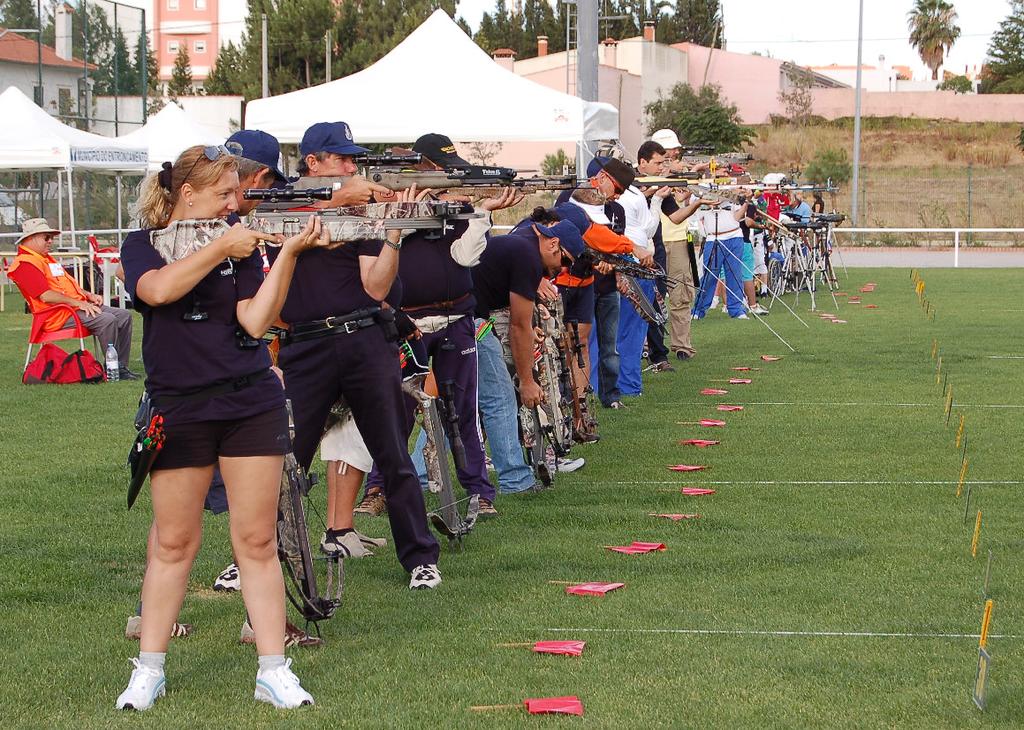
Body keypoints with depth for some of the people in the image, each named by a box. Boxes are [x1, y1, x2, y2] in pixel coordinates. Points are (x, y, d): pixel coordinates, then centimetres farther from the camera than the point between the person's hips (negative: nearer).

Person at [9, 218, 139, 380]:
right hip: (58, 314, -11)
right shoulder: (24, 263, -10)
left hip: (78, 306, 11)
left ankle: (121, 367, 2)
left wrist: (88, 295, 12)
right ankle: (112, 369, -20)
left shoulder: (47, 259, 25)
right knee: (107, 320, -28)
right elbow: (46, 295, -20)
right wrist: (78, 303, -21)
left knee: (124, 316, 3)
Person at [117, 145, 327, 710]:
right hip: (178, 409, -1)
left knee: (257, 540, 0)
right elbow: (158, 289, -20)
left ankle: (273, 670, 4)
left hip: (251, 404, 1)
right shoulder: (141, 245, 3)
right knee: (174, 541, 3)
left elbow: (255, 321, -7)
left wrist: (289, 253, -16)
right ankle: (149, 670, 14)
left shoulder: (243, 247, 7)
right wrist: (219, 249, -17)